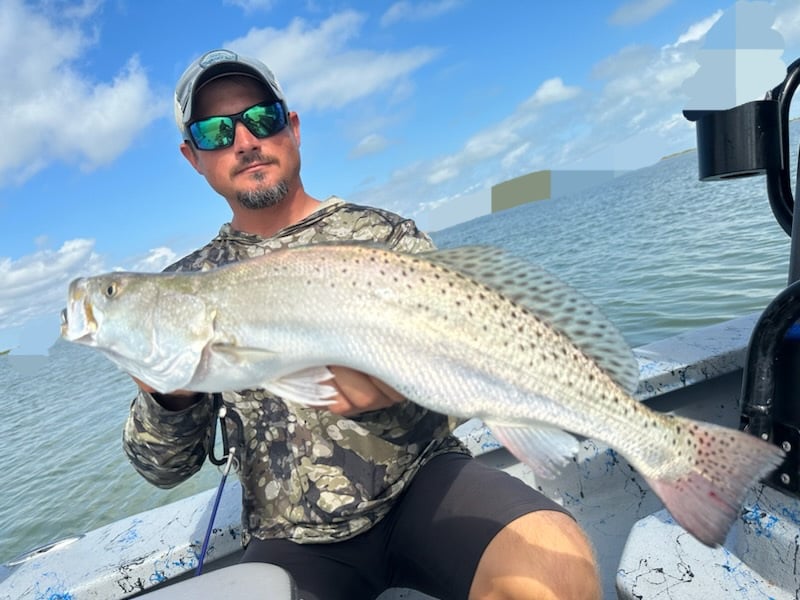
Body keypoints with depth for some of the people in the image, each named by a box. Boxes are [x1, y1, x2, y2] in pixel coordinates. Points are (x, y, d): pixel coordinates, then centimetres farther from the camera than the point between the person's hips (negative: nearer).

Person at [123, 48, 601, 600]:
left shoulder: (386, 234, 1)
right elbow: (167, 468, 5)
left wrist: (397, 390, -24)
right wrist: (169, 398, -17)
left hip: (423, 482, -1)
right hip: (293, 537, 2)